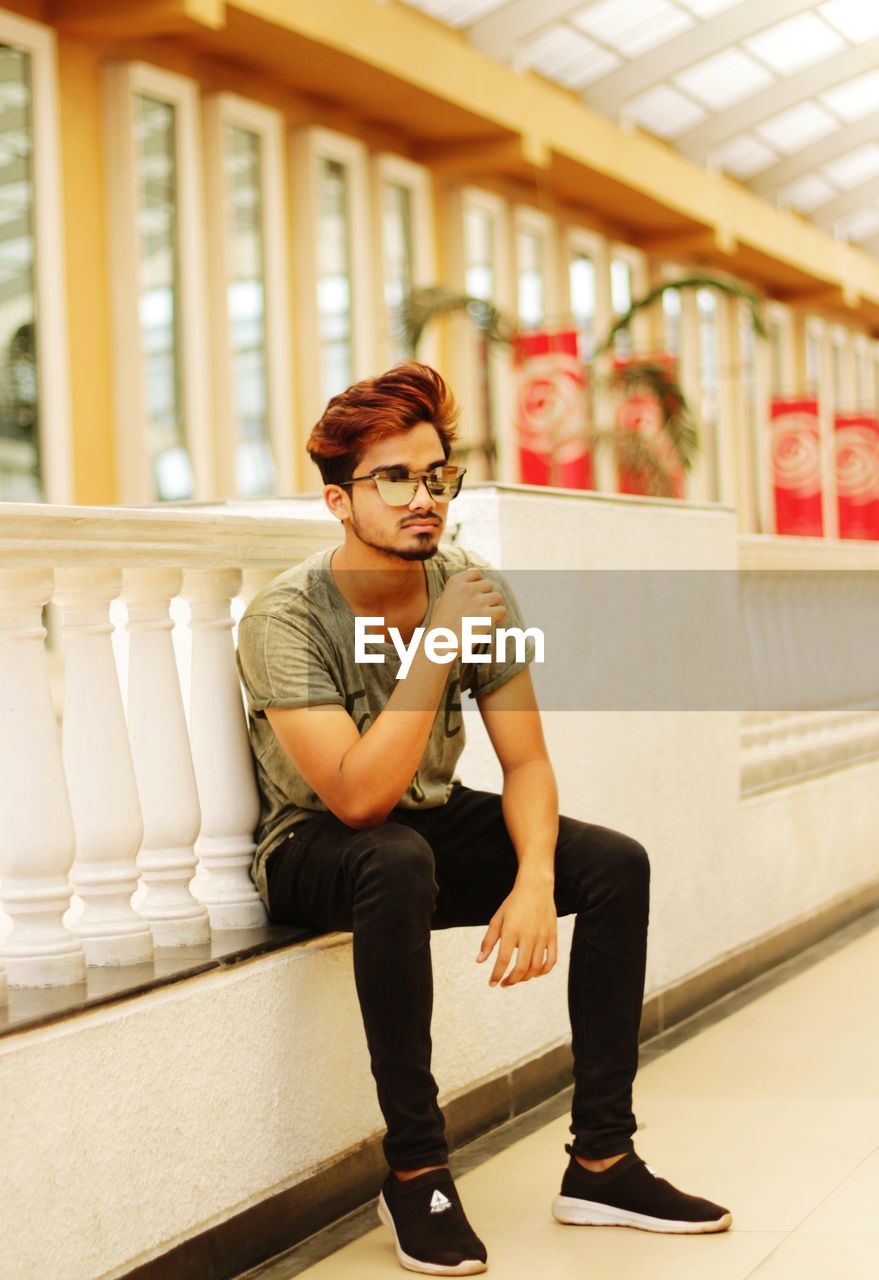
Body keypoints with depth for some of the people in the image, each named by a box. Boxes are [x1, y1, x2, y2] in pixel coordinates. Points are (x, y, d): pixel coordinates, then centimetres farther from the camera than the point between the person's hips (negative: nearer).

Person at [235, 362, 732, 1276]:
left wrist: (535, 878, -27)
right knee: (398, 859, -38)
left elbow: (525, 762, -8)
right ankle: (415, 1174, -25)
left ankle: (601, 1162, -7)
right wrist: (442, 645, -33)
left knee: (615, 863, -13)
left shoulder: (475, 591, -9)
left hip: (434, 828, 6)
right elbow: (358, 796, -33)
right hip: (312, 851, -5)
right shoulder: (284, 618, -24)